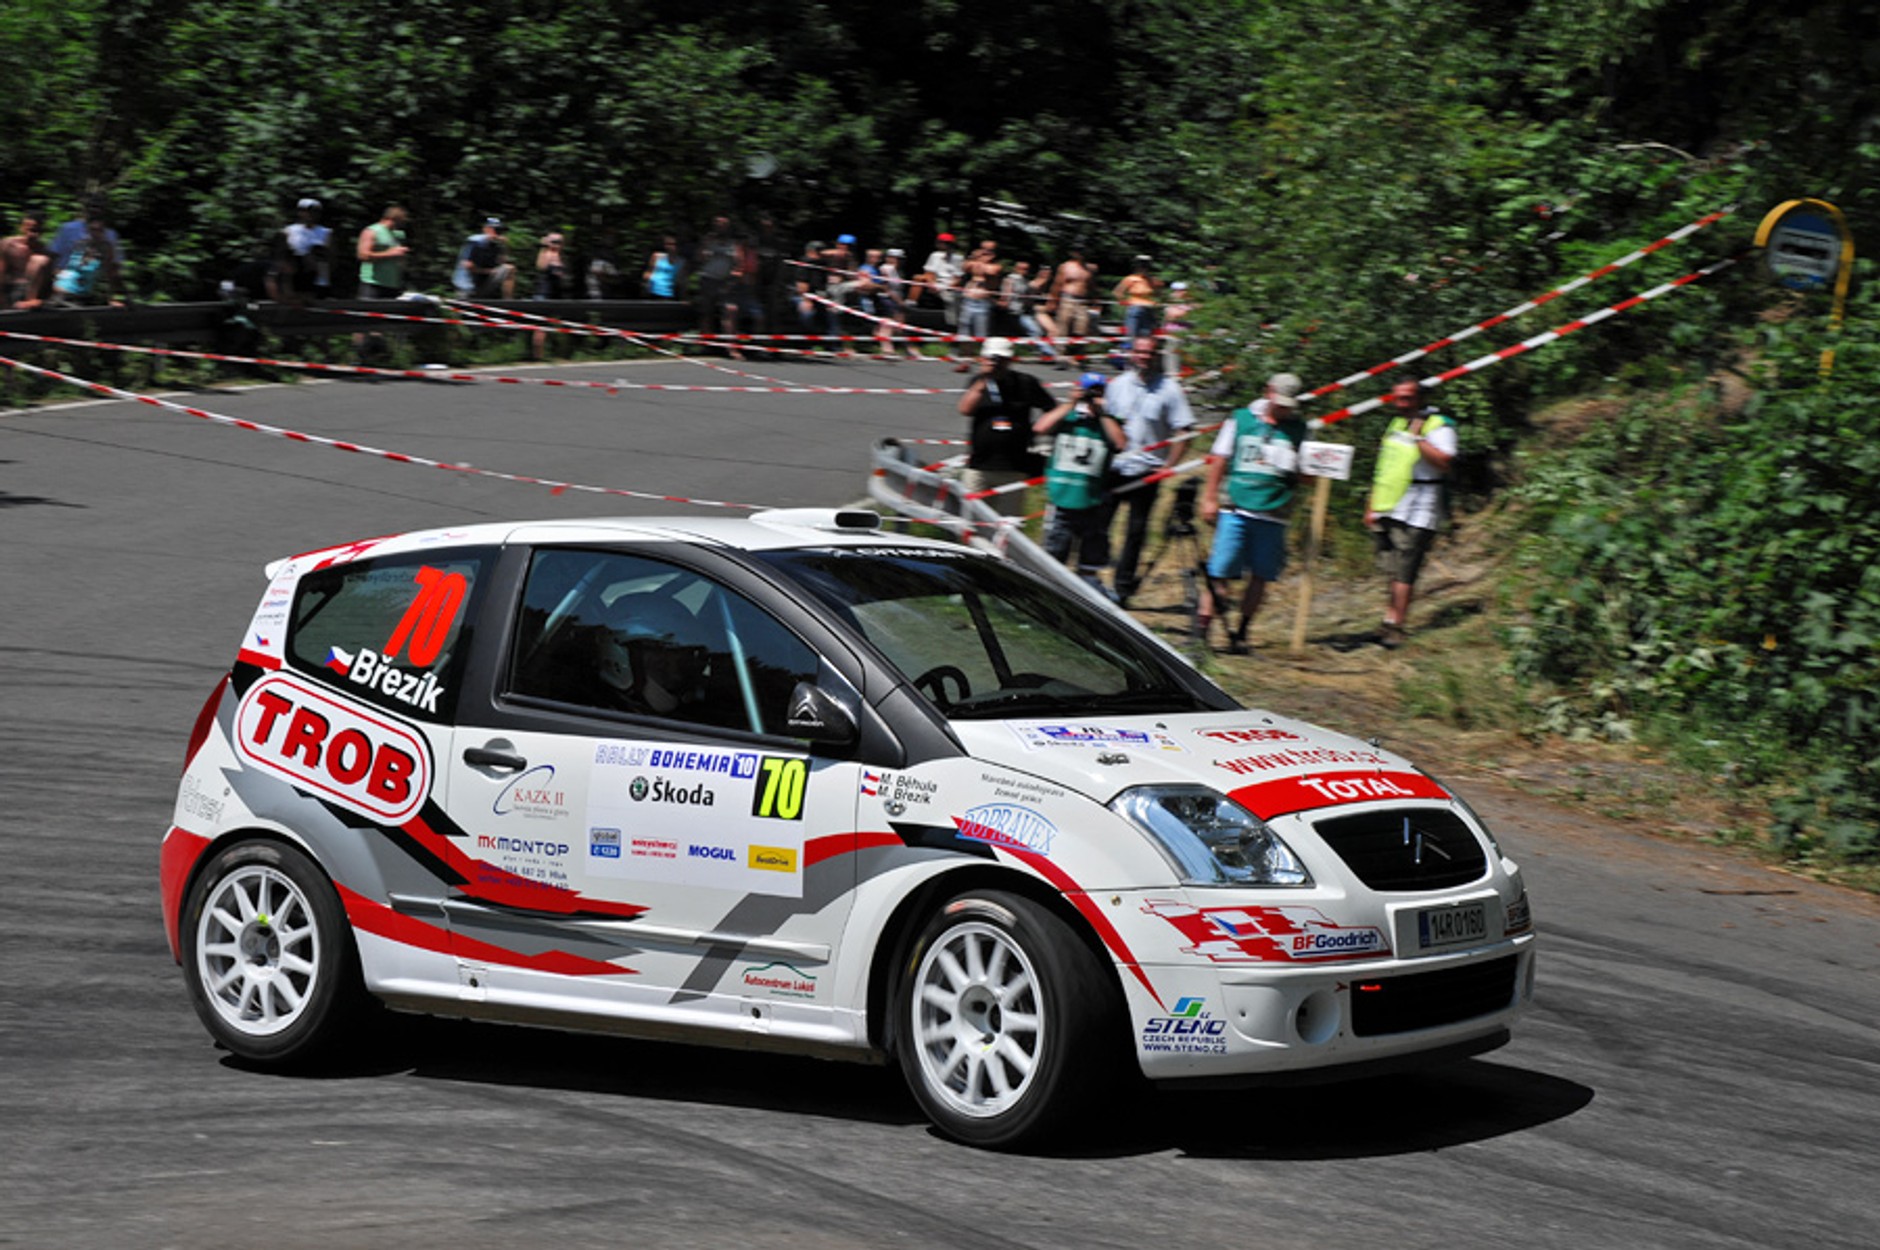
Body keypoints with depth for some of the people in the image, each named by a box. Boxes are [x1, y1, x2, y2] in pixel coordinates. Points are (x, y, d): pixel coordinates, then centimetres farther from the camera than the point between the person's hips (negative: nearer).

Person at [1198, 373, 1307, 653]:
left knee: (1260, 577, 2)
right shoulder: (1241, 420, 6)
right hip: (1235, 511, -1)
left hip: (1272, 515, 1)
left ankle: (1240, 633, 13)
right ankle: (1201, 629, -3)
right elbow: (1220, 460, 12)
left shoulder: (1298, 430, 7)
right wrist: (1209, 497, 9)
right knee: (1219, 571, -6)